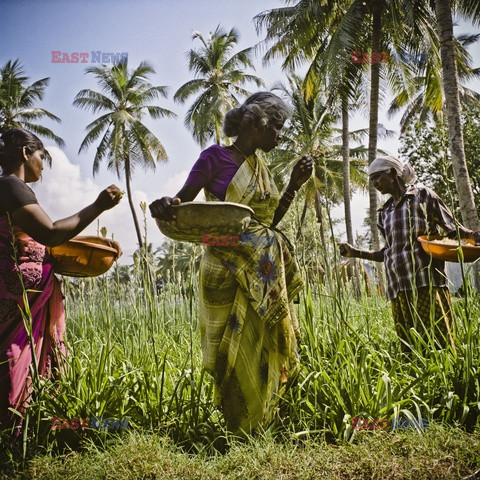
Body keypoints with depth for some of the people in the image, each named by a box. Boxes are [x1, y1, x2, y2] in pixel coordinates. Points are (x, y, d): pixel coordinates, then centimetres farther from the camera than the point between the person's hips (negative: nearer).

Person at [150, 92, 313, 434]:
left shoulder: (261, 168, 14)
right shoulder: (216, 156, -6)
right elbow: (182, 202, -9)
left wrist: (295, 185, 8)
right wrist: (164, 205, -32)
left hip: (264, 275, 7)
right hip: (226, 273, -7)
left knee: (264, 348, 11)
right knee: (236, 354, -2)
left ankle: (259, 425, 27)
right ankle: (240, 434, 14)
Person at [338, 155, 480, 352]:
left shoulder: (422, 195, 7)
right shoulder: (385, 212, 21)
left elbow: (454, 229, 5)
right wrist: (355, 252, 20)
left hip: (427, 281, -5)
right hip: (398, 287, 5)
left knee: (439, 343, -10)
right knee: (409, 347, 3)